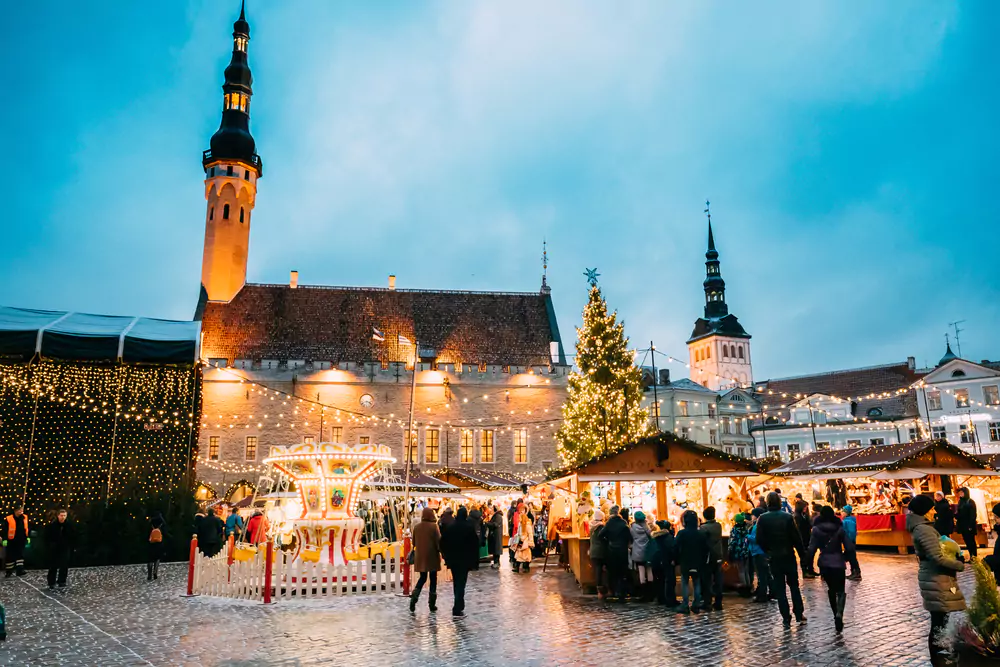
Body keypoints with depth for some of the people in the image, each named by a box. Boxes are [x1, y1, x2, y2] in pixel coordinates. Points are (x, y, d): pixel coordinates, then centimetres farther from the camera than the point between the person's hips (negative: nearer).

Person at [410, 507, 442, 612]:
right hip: (432, 556, -4)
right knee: (433, 579, 8)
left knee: (422, 578, 17)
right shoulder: (434, 526, -13)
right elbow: (438, 541, -12)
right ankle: (432, 604, 11)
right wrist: (441, 551, -1)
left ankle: (413, 599, 0)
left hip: (420, 557, 4)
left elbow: (414, 542, 9)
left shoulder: (416, 527, 0)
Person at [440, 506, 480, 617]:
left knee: (456, 582, 18)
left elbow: (443, 542, 3)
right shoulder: (470, 527, -10)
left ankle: (459, 605, 29)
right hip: (465, 559, -4)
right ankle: (457, 609, -7)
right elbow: (475, 544, -10)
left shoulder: (450, 527, 0)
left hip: (452, 559, 4)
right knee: (461, 583, -1)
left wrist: (446, 556, 13)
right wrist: (475, 561, -3)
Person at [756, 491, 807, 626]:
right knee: (794, 585, 16)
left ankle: (786, 618, 6)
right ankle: (799, 614, 18)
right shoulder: (787, 517, -10)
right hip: (789, 555, 0)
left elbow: (760, 539, -7)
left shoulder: (762, 519, -8)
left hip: (774, 557, 0)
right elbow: (796, 537, -10)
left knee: (779, 588, 6)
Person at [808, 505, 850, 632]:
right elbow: (849, 547, -5)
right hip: (838, 563, -1)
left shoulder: (816, 529, -4)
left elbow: (812, 548, -9)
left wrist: (809, 564, -1)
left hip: (824, 563, 1)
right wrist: (845, 557, 15)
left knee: (831, 589, 20)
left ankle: (836, 615, 21)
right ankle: (839, 613, -23)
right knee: (840, 591, 3)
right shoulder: (840, 528, -2)